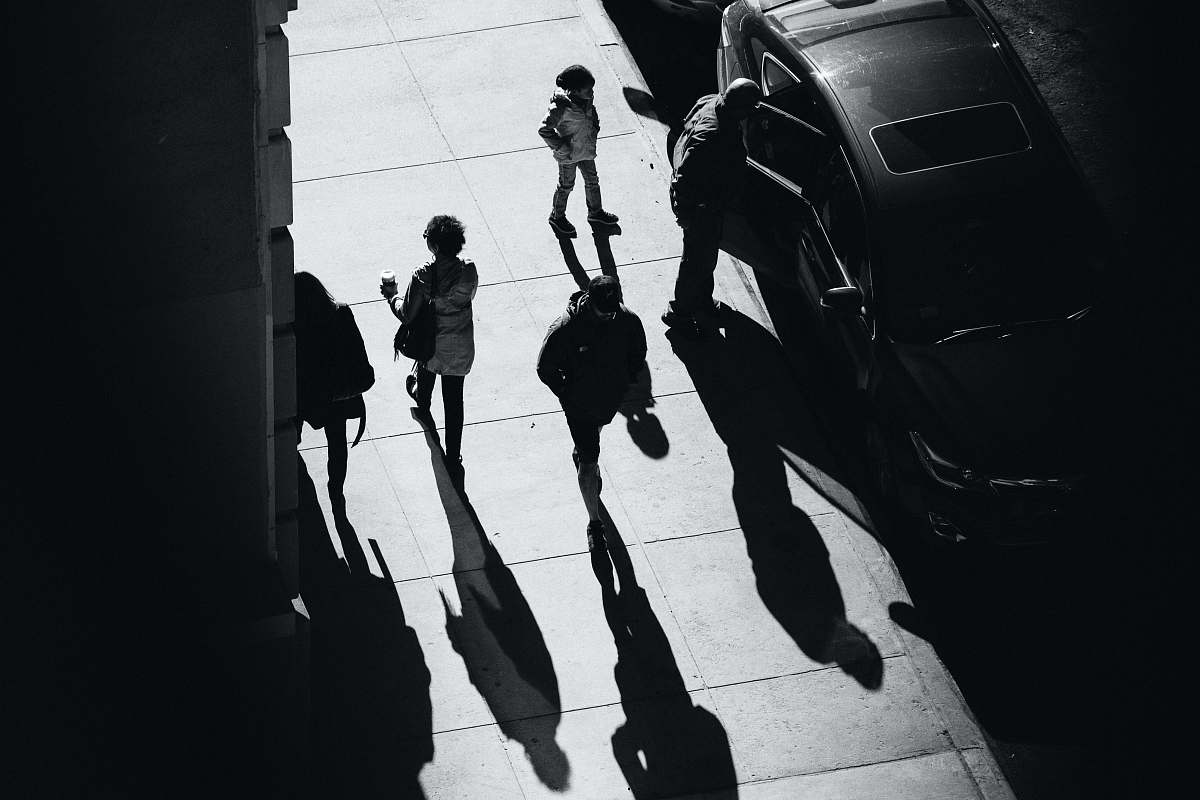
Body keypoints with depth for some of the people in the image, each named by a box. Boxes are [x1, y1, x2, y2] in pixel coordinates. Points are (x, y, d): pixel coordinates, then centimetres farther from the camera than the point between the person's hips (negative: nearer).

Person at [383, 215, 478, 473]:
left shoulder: (423, 276, -29)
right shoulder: (469, 271, -19)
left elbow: (407, 314, -20)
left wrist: (392, 295, -2)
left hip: (431, 343, -1)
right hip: (461, 349, 1)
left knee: (426, 371, 35)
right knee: (454, 402, 14)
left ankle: (422, 404, 68)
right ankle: (453, 456, 22)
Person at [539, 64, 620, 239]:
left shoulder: (586, 100, -12)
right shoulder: (561, 108, -33)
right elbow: (544, 130, -28)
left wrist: (595, 129, 4)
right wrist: (562, 148, -23)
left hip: (587, 151, 7)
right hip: (568, 155, -7)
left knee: (592, 181, 22)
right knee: (566, 185, 14)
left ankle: (596, 212, 45)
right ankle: (557, 217, 37)